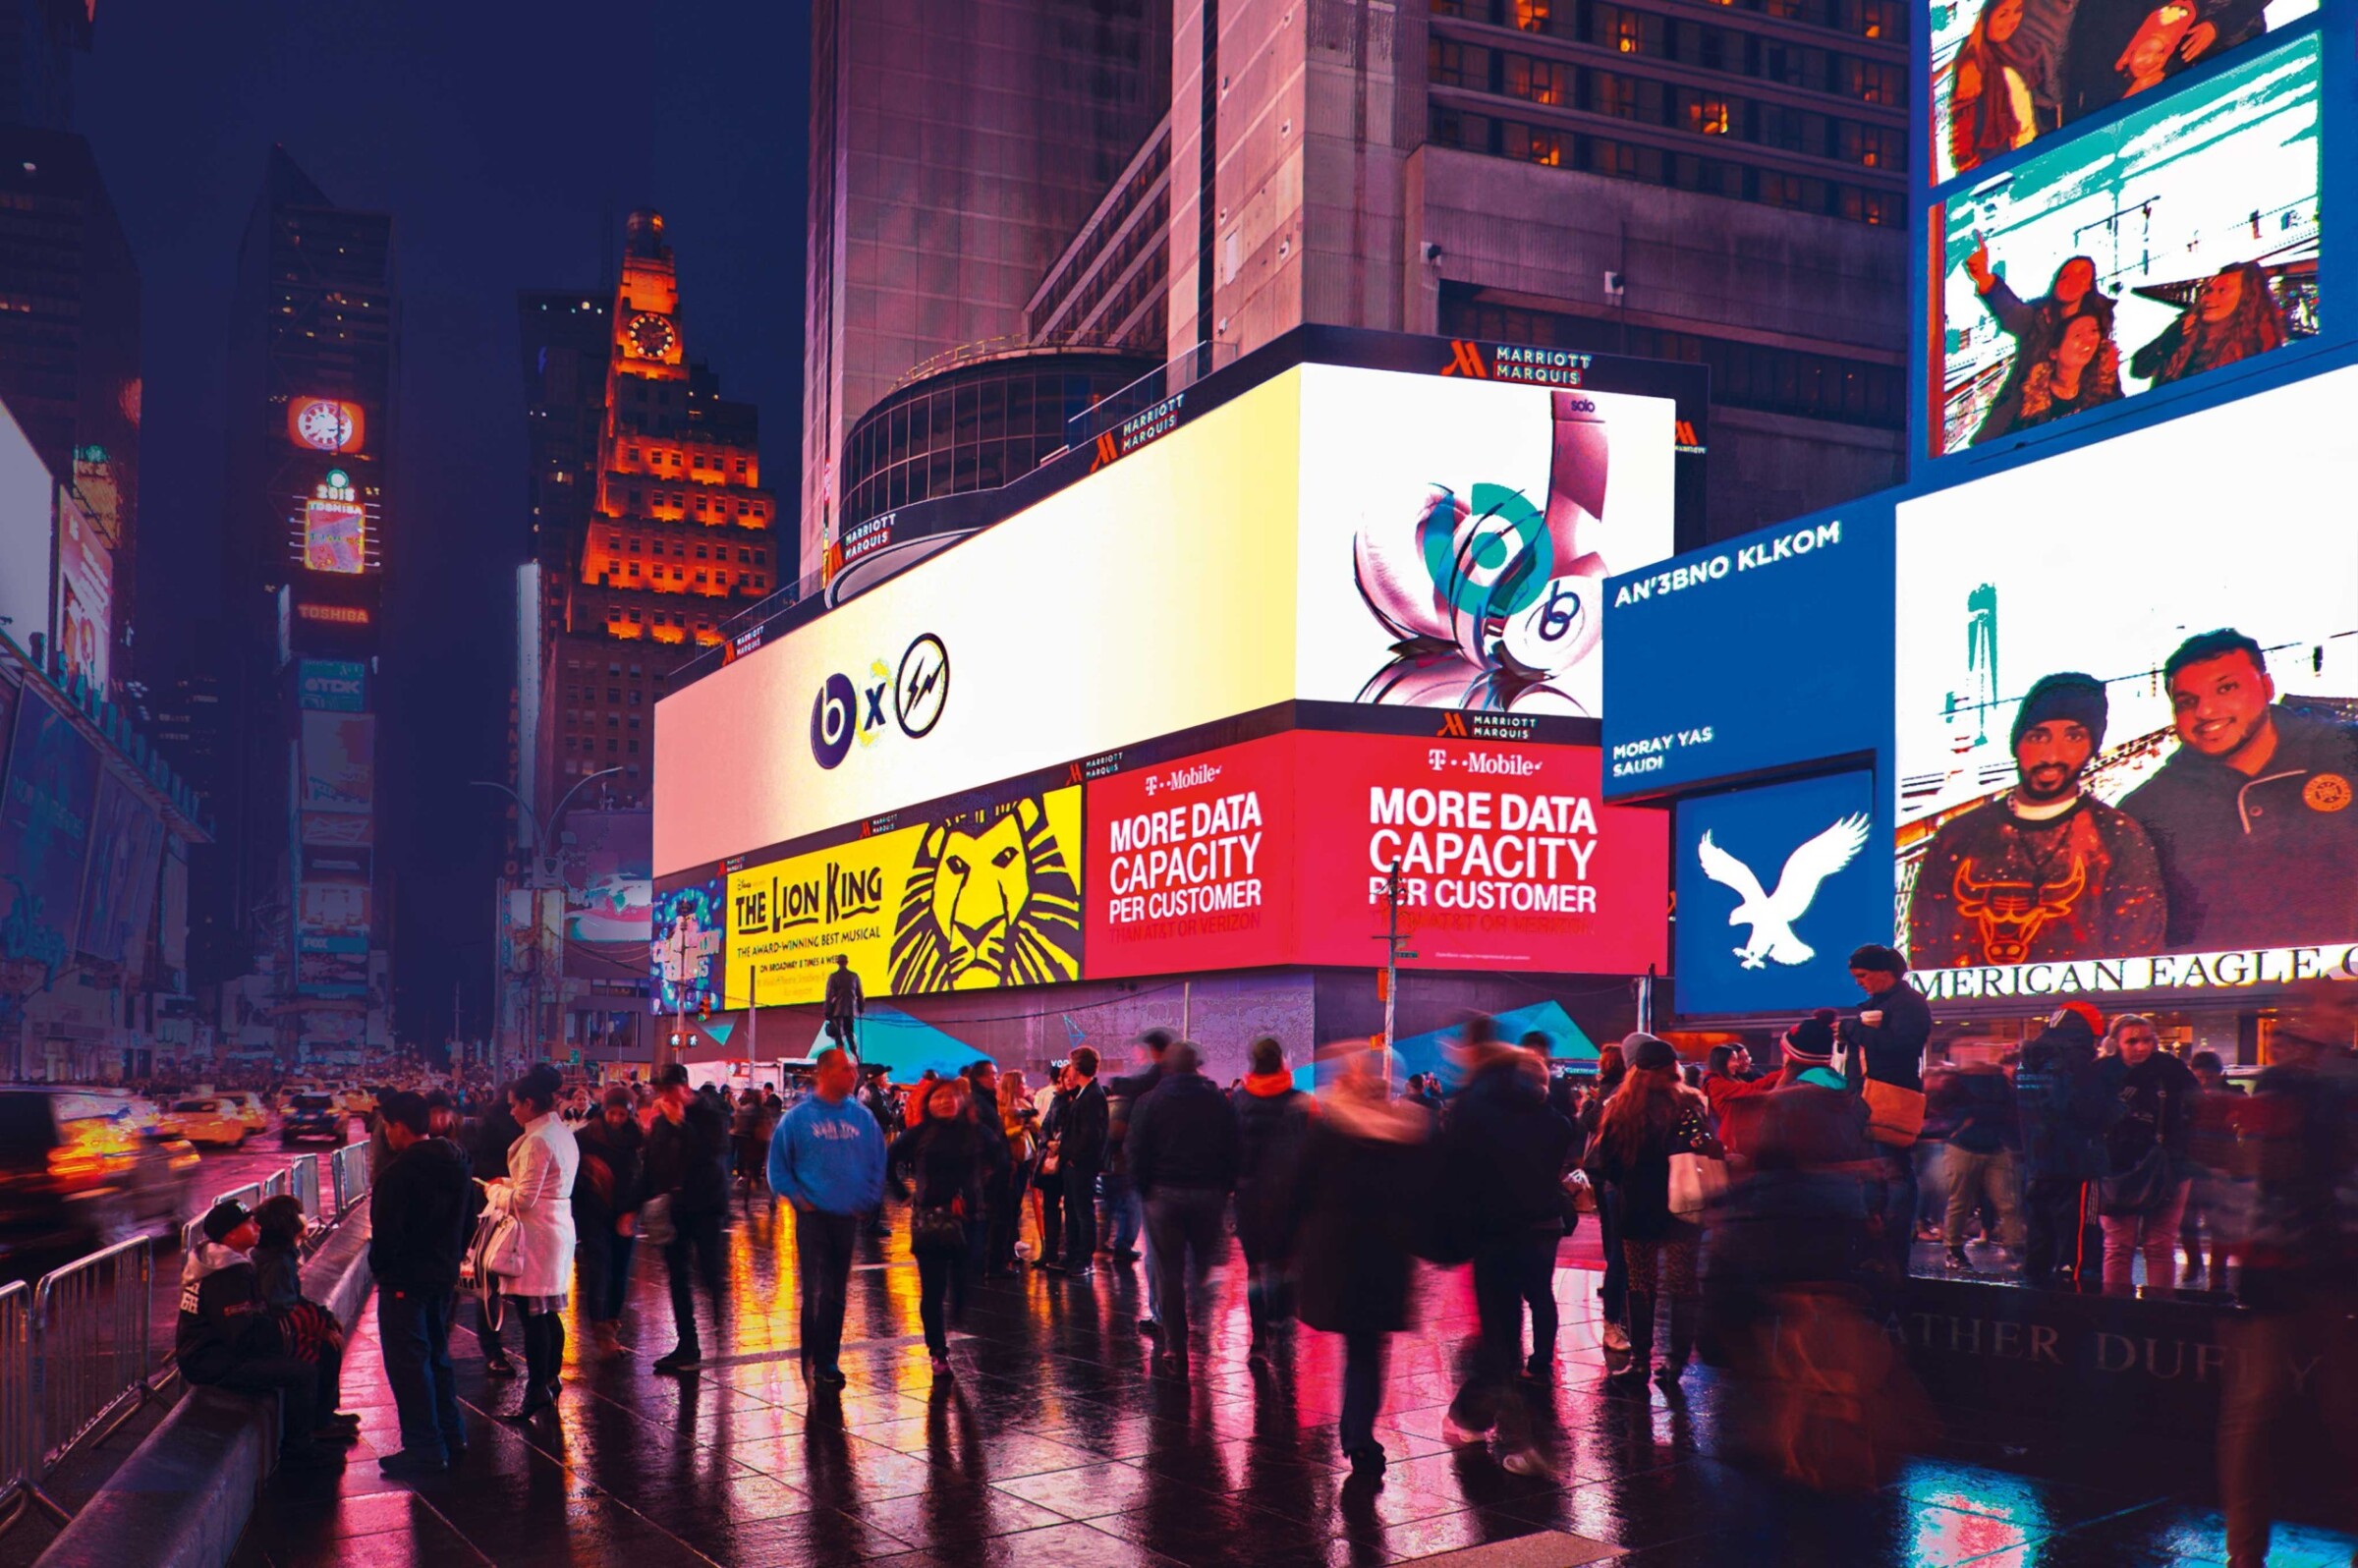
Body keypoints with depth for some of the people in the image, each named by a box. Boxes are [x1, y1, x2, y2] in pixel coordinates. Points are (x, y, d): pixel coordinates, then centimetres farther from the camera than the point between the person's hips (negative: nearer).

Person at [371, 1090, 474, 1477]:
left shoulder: (399, 1174, -22)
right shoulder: (456, 1163, 5)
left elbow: (386, 1233, -20)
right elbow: (467, 1217, 13)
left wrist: (378, 1266, -1)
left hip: (405, 1281, -9)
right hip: (444, 1276, 9)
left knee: (408, 1364, -1)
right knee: (437, 1355, 19)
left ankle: (424, 1450, 2)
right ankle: (451, 1437, 24)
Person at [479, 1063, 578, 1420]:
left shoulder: (537, 1141, -18)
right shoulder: (562, 1133, 12)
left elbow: (524, 1199, -18)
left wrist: (495, 1190, -1)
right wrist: (507, 1184, 15)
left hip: (537, 1234, -10)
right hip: (560, 1227, 10)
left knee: (532, 1315, -5)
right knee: (549, 1313, 16)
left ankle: (537, 1389, -1)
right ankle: (551, 1380, 24)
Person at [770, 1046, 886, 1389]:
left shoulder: (863, 1119, 5)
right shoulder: (798, 1117, -4)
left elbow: (878, 1163, 13)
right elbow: (778, 1166, 1)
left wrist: (869, 1199, 2)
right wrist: (797, 1197, -8)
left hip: (848, 1217, 4)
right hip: (813, 1216, -4)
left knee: (838, 1293, 11)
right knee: (817, 1292, -9)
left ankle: (829, 1361, 20)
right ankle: (814, 1361, 0)